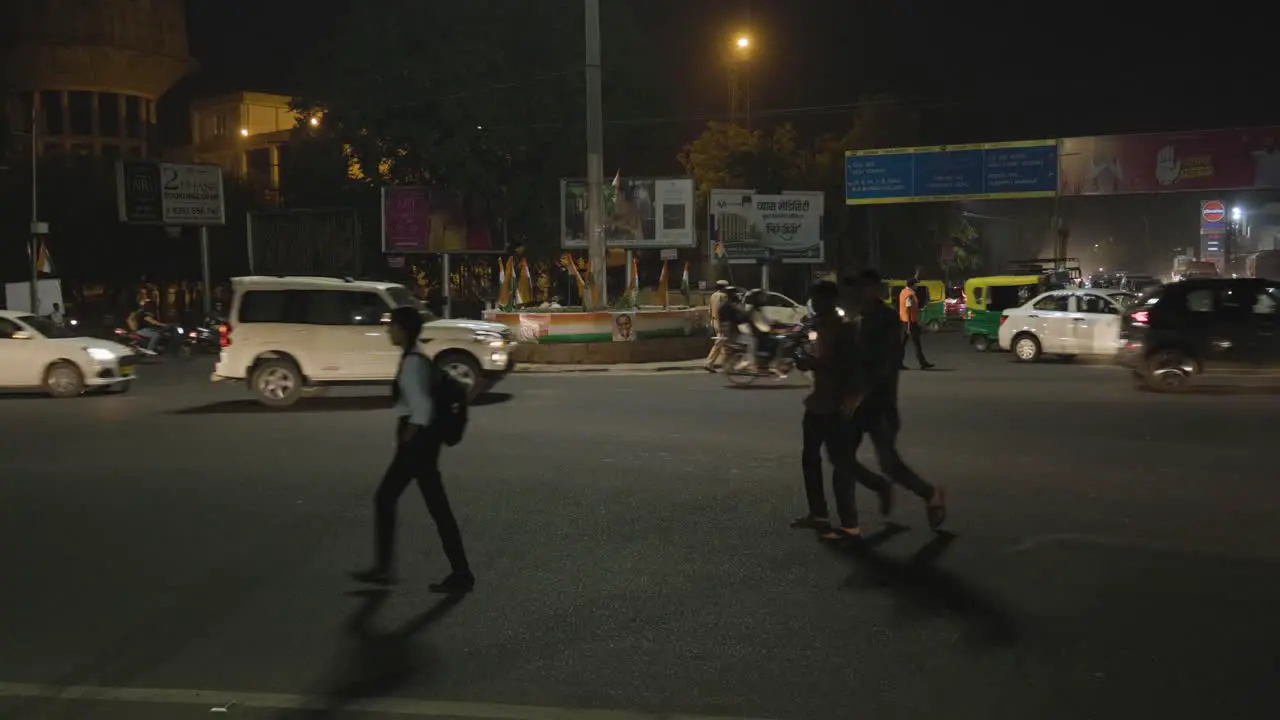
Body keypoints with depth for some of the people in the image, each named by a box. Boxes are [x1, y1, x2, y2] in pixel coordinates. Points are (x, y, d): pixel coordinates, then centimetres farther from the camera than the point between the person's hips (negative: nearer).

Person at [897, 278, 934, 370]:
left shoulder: (903, 292, 13)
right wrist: (909, 325, -23)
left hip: (904, 321, 10)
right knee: (916, 344, -5)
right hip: (910, 321, -10)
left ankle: (899, 363, 9)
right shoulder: (910, 294, -16)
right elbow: (908, 310, -21)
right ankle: (923, 364, -1)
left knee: (903, 343, 9)